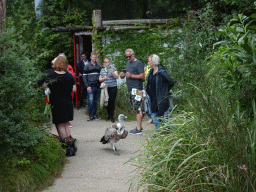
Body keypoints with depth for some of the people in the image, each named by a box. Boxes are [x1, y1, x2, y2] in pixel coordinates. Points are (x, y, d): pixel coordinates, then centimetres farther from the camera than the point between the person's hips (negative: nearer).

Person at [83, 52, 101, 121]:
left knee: (95, 102, 7)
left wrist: (100, 84, 8)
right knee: (91, 101, -9)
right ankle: (90, 115, 0)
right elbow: (84, 77, -2)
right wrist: (87, 86, -10)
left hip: (97, 86, 4)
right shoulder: (87, 66, 1)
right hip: (91, 86, -4)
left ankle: (94, 114, 15)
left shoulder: (98, 66, 14)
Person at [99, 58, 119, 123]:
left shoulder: (113, 68, 4)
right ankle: (109, 115, 16)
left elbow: (117, 77, -5)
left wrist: (112, 72, -21)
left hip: (113, 88, -3)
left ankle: (111, 116, -2)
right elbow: (100, 79, 14)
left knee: (112, 102, -9)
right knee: (107, 102, 1)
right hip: (105, 88, 3)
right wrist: (104, 78, -7)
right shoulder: (102, 70, 13)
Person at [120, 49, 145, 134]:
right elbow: (125, 74, 25)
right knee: (134, 108, 11)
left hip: (137, 89, -9)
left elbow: (142, 76, -13)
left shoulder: (138, 63, -7)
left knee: (136, 109, -11)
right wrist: (122, 75, 1)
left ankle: (138, 129, -10)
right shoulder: (128, 63, 21)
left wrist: (131, 76, -22)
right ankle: (139, 126, 18)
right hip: (131, 89, 9)